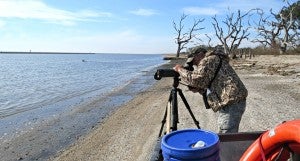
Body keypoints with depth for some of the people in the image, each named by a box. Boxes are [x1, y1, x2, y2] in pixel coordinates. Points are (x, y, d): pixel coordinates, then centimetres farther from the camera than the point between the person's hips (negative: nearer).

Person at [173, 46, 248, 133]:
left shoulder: (209, 59, -4)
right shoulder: (211, 61, 26)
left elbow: (196, 79, -17)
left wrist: (180, 70, -2)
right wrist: (198, 89, 8)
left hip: (231, 103, -11)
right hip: (232, 102, 11)